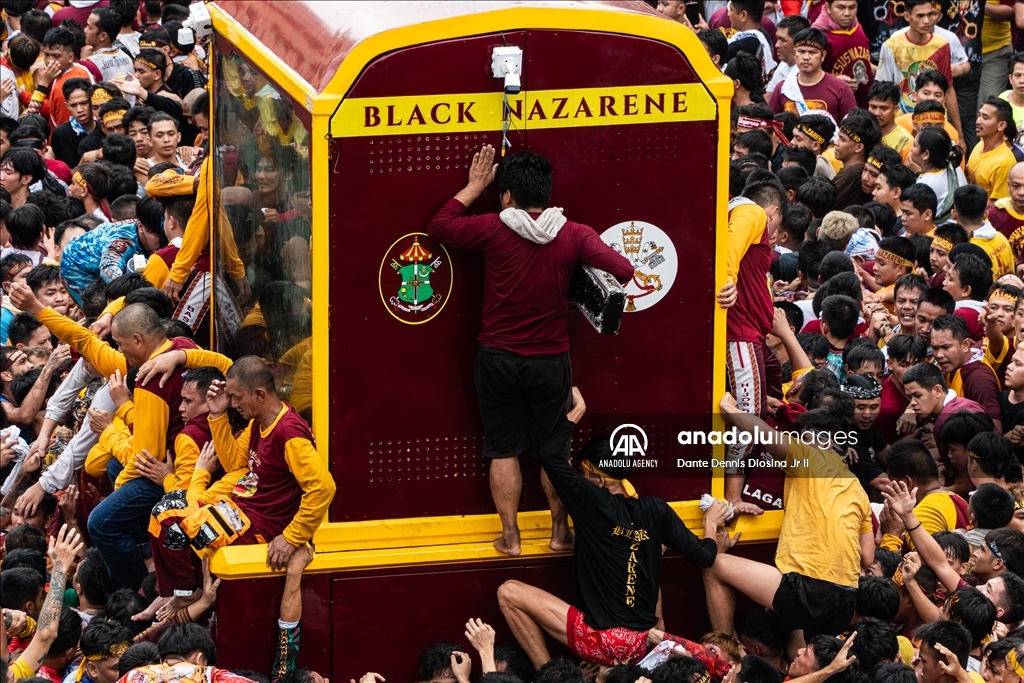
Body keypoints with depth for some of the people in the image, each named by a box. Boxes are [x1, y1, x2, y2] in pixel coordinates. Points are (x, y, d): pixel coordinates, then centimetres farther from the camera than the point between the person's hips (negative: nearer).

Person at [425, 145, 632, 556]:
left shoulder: (494, 229, -11)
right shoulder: (573, 236, -8)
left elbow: (439, 227, 0)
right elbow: (623, 271, -14)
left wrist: (474, 187, 8)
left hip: (498, 360, -1)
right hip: (550, 362, 1)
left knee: (503, 450, 9)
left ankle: (510, 536, 11)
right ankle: (561, 531, 21)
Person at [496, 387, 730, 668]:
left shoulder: (593, 504, -12)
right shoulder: (655, 510, -1)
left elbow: (549, 454, -10)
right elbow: (703, 556, 2)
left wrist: (576, 411, 2)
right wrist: (711, 523, 23)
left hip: (602, 641, -6)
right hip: (641, 643, 6)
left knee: (509, 592, 1)